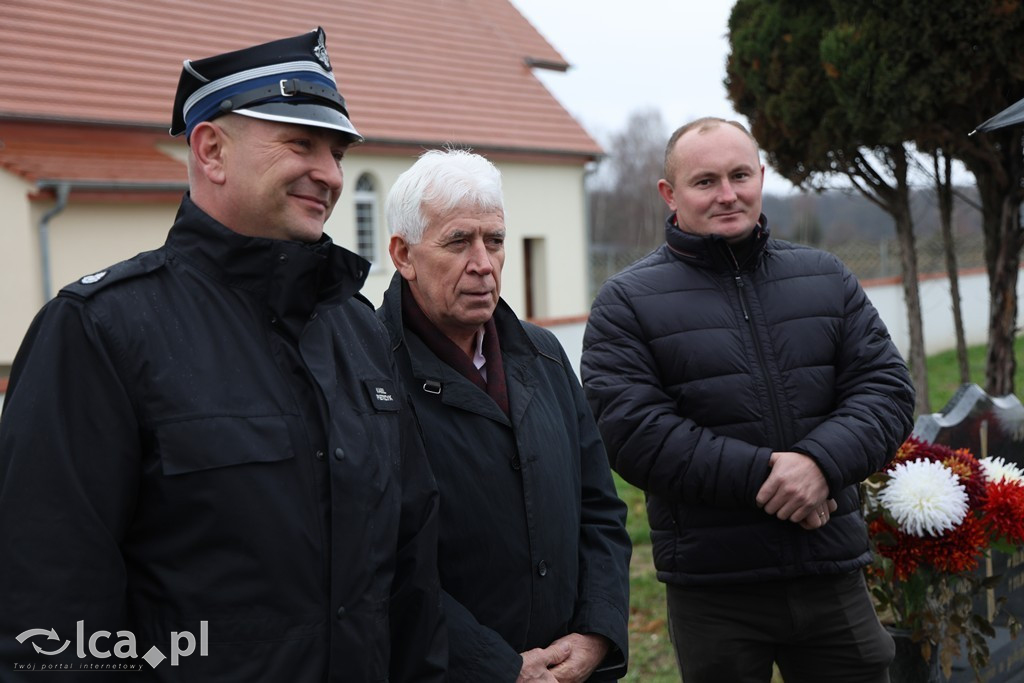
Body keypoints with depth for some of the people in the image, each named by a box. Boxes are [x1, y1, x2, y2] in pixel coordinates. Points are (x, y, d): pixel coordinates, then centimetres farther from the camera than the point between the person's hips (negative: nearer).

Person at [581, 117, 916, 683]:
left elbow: (885, 386, 4)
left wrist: (821, 460, -16)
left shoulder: (825, 278, 11)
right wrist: (761, 474, -18)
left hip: (832, 573, 3)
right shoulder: (626, 302, -2)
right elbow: (630, 430, -13)